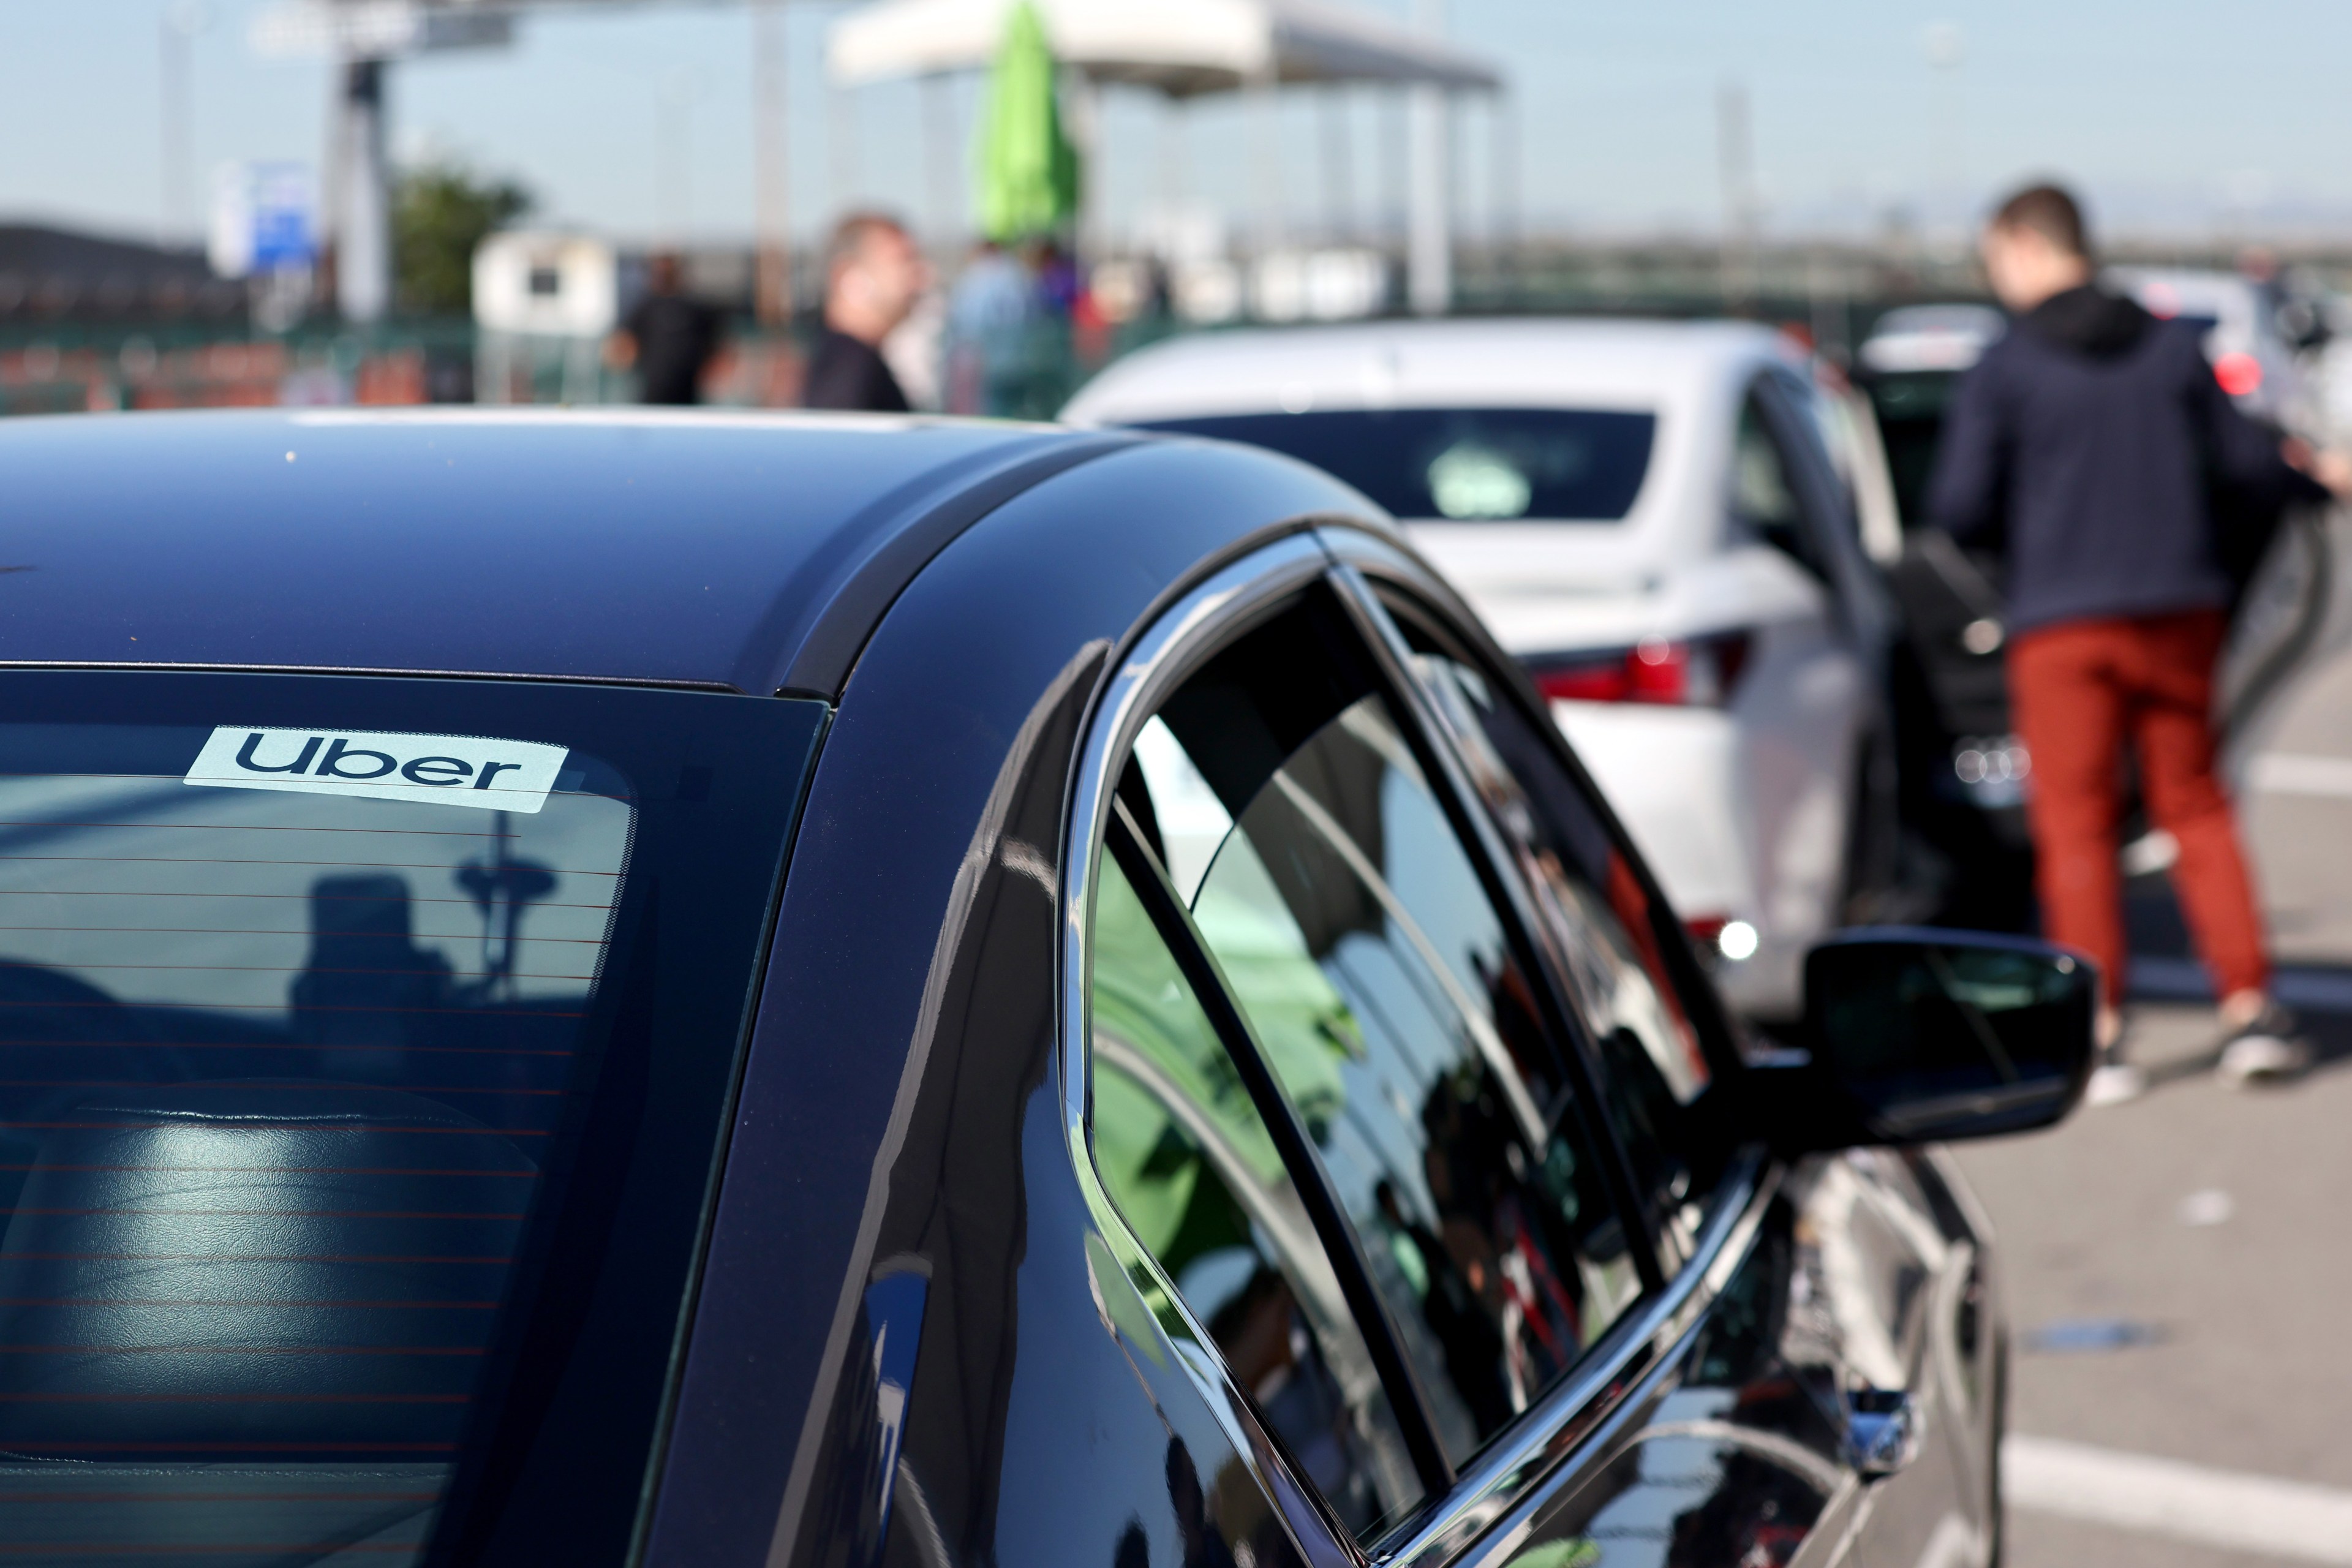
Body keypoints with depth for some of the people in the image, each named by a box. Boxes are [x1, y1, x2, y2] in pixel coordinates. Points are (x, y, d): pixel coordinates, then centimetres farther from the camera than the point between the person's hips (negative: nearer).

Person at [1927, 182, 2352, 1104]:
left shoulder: (2003, 370, -7)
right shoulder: (2174, 347, 5)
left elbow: (1959, 509, -9)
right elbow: (2243, 466, 9)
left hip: (2064, 625, -4)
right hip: (2180, 611, 4)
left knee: (2075, 828, 2)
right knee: (2195, 806, 14)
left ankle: (2101, 1036, 0)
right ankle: (2250, 1012, 10)